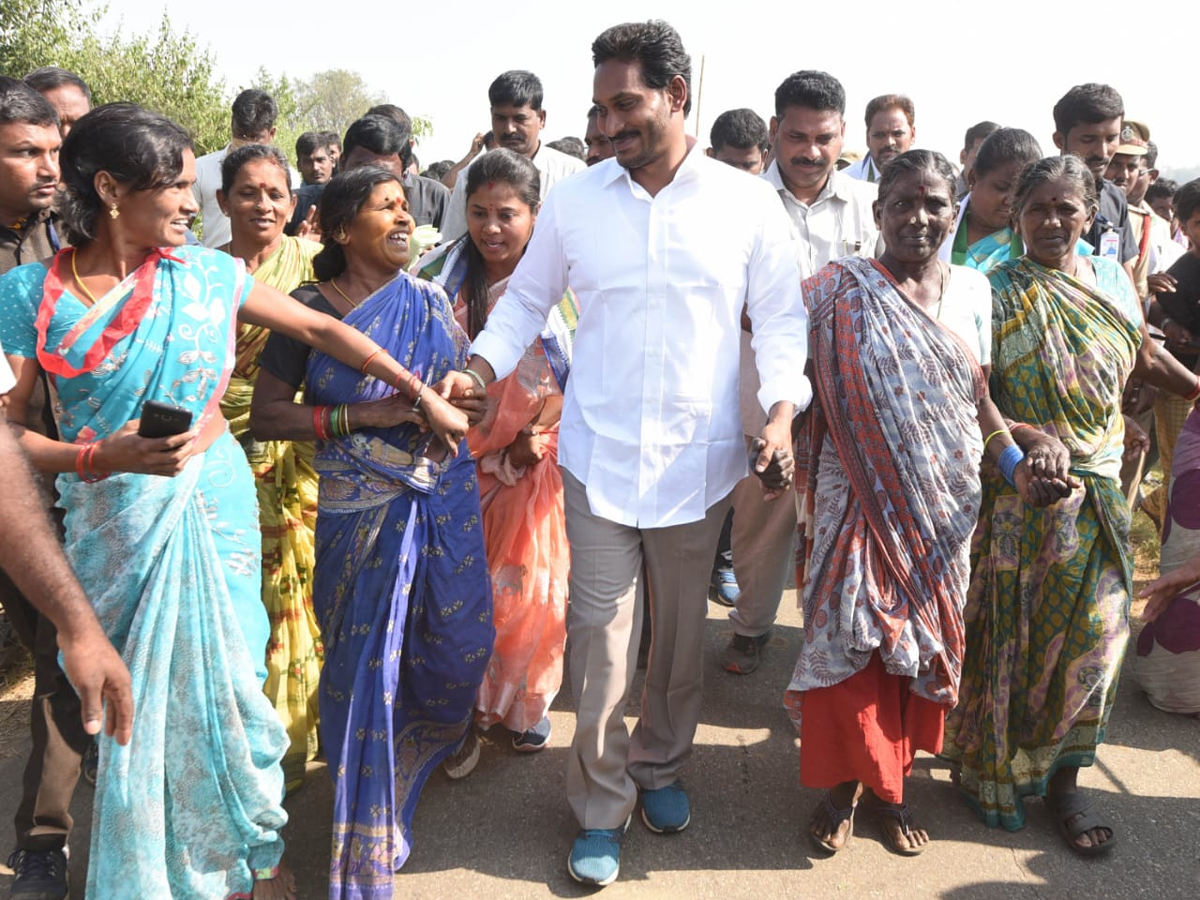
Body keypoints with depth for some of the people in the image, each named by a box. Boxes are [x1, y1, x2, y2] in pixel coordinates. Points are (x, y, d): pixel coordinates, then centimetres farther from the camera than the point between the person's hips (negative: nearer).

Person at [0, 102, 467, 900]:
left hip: (210, 503, 0)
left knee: (221, 681, 5)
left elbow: (322, 330, 3)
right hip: (110, 522, 0)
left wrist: (424, 396, 2)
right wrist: (101, 457, -22)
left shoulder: (206, 274, -2)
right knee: (130, 696, 9)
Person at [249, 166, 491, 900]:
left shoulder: (432, 302, 5)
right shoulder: (309, 310, -5)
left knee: (457, 644, 9)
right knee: (367, 666, 5)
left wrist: (439, 404, -15)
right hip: (359, 510, -3)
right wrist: (360, 416, -17)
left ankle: (443, 734, 47)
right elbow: (266, 414, -7)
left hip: (447, 499, 3)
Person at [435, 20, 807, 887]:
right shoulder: (572, 200, 2)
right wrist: (480, 365, -4)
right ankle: (601, 806, 21)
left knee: (681, 628, 14)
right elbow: (527, 300, 11)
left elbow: (781, 315, 4)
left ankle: (662, 765, 38)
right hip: (599, 455, 0)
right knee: (600, 634, 2)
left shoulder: (746, 202, 0)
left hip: (697, 457, 0)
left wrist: (782, 409, -9)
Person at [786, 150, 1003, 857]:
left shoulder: (973, 291, 6)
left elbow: (979, 398, 10)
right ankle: (844, 783, 24)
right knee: (850, 637, 2)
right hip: (858, 499, -3)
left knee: (922, 641, 12)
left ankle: (893, 783, 31)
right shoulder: (840, 288, -5)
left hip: (944, 503, 4)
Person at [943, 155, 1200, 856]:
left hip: (1100, 488, 5)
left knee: (1092, 634, 7)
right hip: (1020, 490, -4)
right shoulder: (996, 293, -9)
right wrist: (1030, 438, -27)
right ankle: (994, 771, 25)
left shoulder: (1112, 279, 5)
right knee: (1010, 636, 5)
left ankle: (1063, 778, 24)